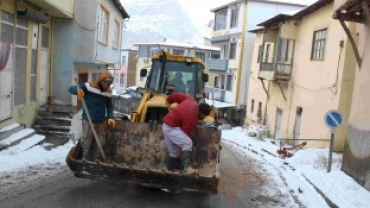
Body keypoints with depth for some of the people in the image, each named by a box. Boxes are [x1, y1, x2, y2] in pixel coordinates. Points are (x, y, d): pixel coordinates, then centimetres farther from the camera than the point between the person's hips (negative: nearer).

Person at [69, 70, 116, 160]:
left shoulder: (108, 92, 1)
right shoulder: (89, 86, -13)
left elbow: (110, 106, 9)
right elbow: (71, 89, -13)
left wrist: (110, 117, -8)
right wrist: (77, 90, -37)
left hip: (101, 122, 5)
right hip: (88, 121, -4)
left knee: (100, 144, 13)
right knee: (86, 143, 4)